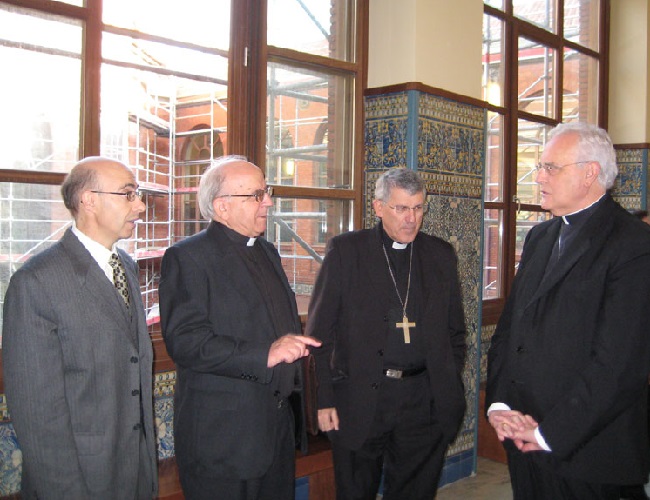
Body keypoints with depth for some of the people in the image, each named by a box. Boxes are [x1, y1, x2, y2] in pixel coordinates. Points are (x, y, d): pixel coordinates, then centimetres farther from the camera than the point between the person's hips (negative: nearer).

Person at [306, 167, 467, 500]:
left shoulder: (441, 255, 7)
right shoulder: (345, 250, -2)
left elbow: (455, 331, 13)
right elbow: (320, 331, -3)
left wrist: (450, 392, 6)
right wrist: (324, 400, -7)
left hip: (424, 403, 3)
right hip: (359, 401, -2)